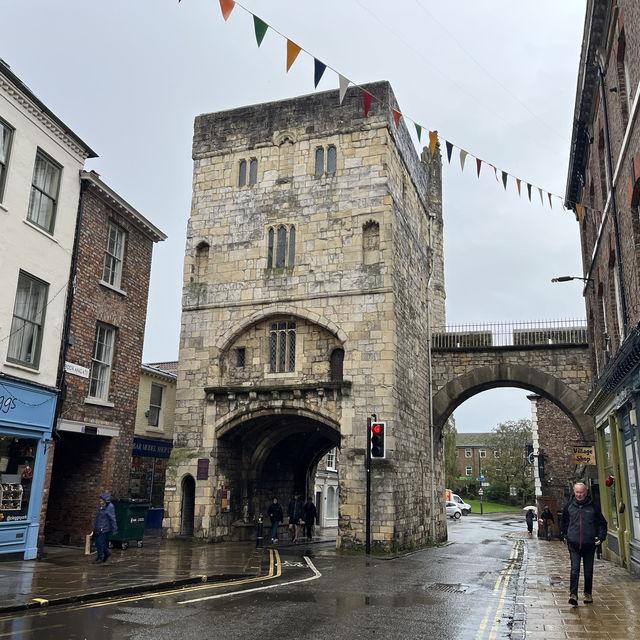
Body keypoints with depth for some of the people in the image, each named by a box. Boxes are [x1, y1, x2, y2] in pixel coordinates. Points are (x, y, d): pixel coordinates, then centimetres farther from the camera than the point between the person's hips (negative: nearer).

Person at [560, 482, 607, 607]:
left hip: (589, 545, 0)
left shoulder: (593, 506, 1)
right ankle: (573, 594, -10)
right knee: (574, 569, -9)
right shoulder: (569, 506, 5)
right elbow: (563, 522, 20)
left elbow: (602, 523, 9)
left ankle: (588, 594, 25)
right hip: (573, 545, 0)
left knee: (588, 571, 10)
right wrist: (564, 536, 17)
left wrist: (601, 537, -1)